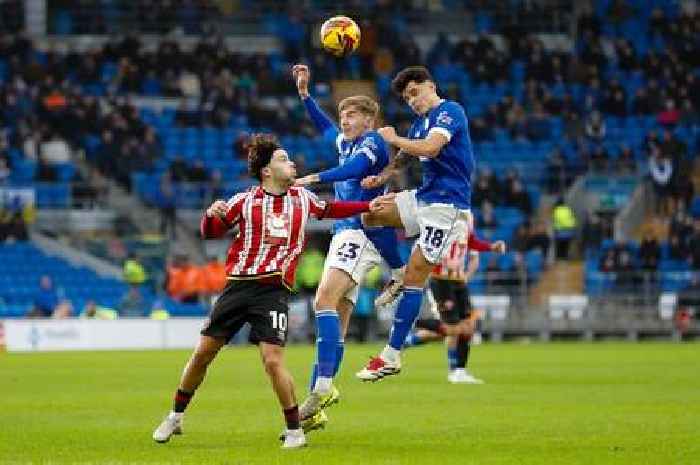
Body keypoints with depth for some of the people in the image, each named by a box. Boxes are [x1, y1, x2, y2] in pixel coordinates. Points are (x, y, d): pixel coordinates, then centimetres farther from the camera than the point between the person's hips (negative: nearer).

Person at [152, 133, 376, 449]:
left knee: (273, 361, -16)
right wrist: (212, 215, -17)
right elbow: (210, 233, 5)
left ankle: (294, 430, -2)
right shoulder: (245, 201, 0)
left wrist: (369, 206, 26)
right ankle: (176, 417, 21)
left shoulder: (302, 198, 8)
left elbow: (329, 210, 28)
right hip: (238, 285, 0)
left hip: (273, 290, 0)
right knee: (203, 353, 3)